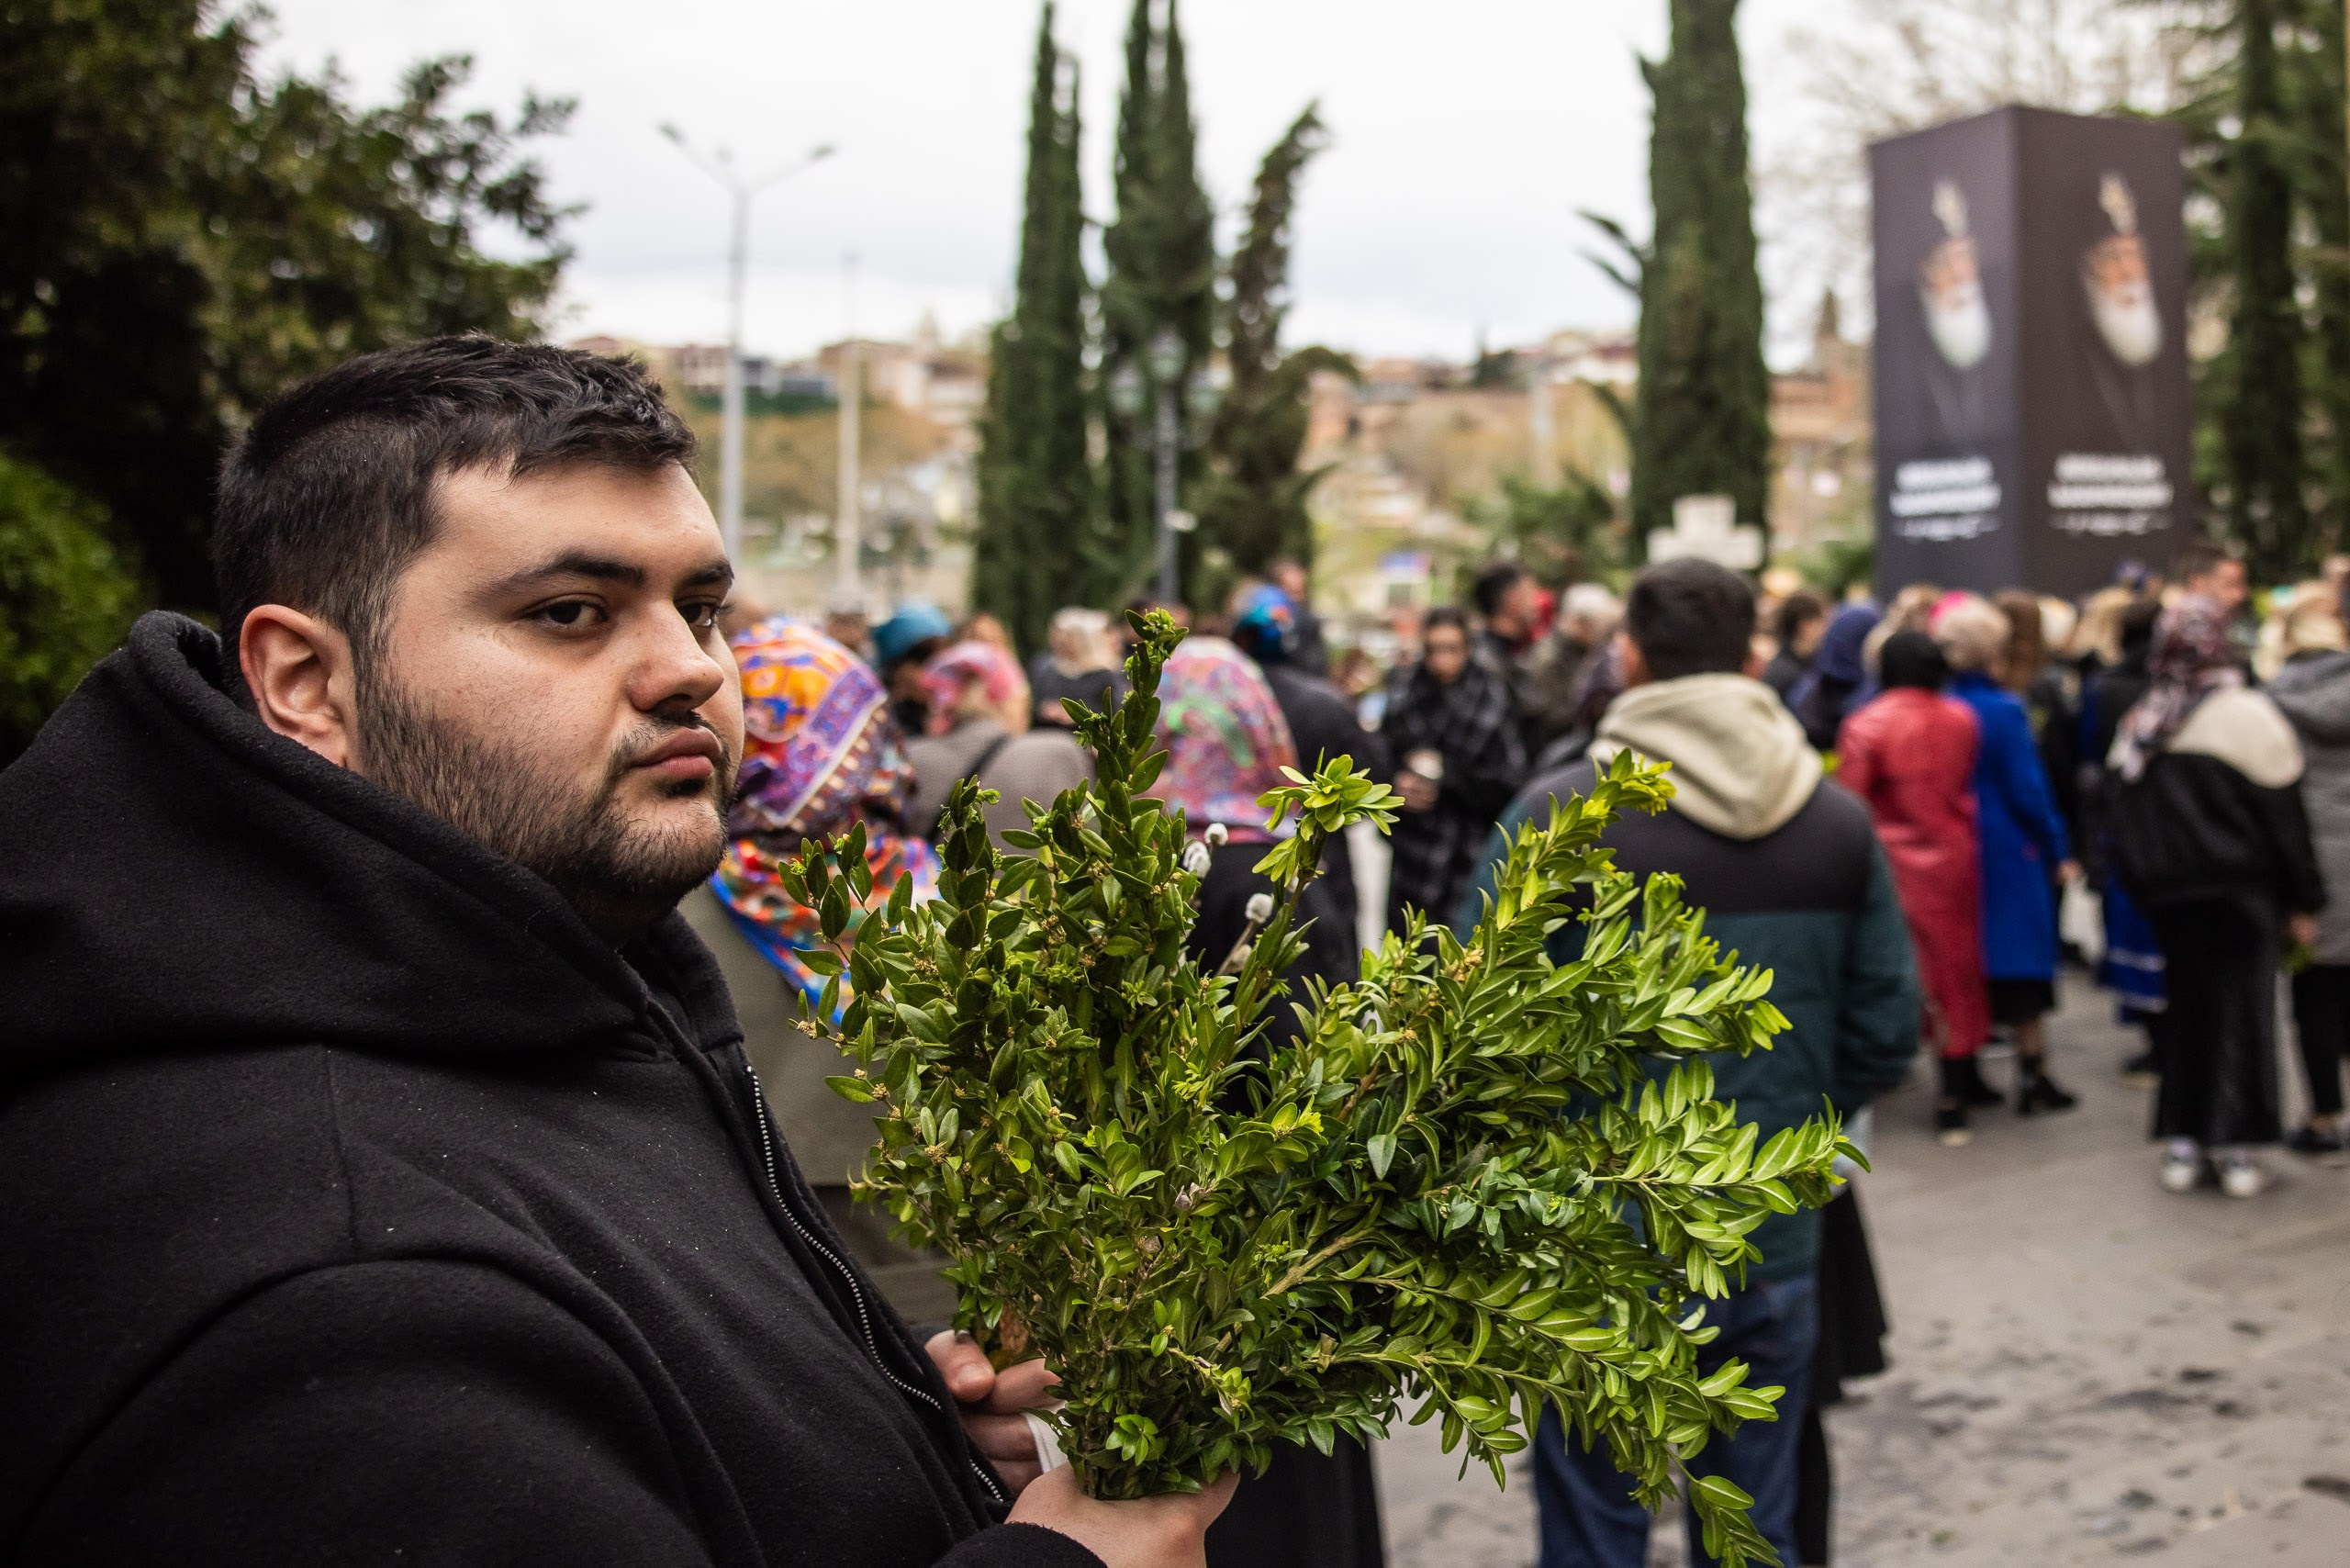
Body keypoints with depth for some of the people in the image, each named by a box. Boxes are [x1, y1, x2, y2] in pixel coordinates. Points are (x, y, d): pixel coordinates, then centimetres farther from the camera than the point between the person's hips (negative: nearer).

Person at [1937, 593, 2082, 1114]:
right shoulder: (2004, 710, -15)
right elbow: (2028, 790, -13)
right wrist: (2059, 853, -2)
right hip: (2008, 852, -4)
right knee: (2021, 959, 5)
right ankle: (2032, 1075, 11)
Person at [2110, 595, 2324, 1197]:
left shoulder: (2140, 724, 2)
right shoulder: (2249, 716, -11)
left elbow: (2126, 817, 5)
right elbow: (2284, 817, -7)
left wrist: (2144, 886, 12)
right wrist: (2303, 901, -1)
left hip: (2169, 891, 4)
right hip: (2240, 888, -4)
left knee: (2185, 1007, 12)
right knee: (2241, 1008, 3)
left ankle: (2183, 1141, 15)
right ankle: (2235, 1146, 5)